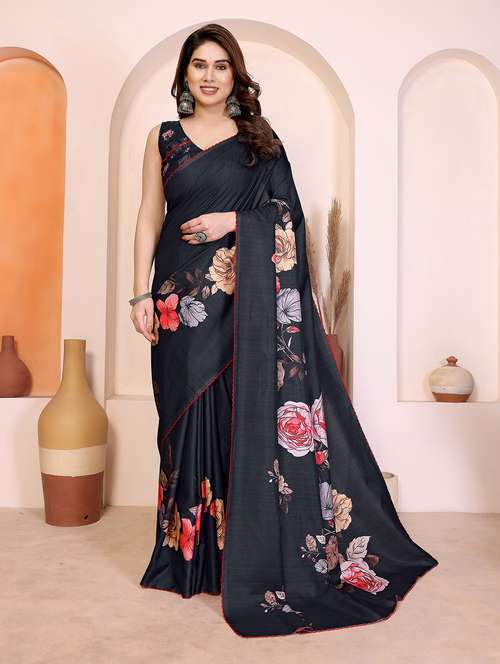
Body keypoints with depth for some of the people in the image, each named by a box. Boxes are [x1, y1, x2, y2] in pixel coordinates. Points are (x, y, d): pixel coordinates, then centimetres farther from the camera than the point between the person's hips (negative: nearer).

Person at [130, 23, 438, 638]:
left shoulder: (258, 138, 9)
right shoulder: (164, 137, 12)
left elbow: (287, 214, 5)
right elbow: (149, 219, 8)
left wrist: (234, 221, -12)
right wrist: (141, 295, -1)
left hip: (244, 299, -1)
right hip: (182, 297, 2)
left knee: (248, 413, -1)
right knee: (187, 415, 3)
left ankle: (248, 553, 13)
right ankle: (191, 553, 18)